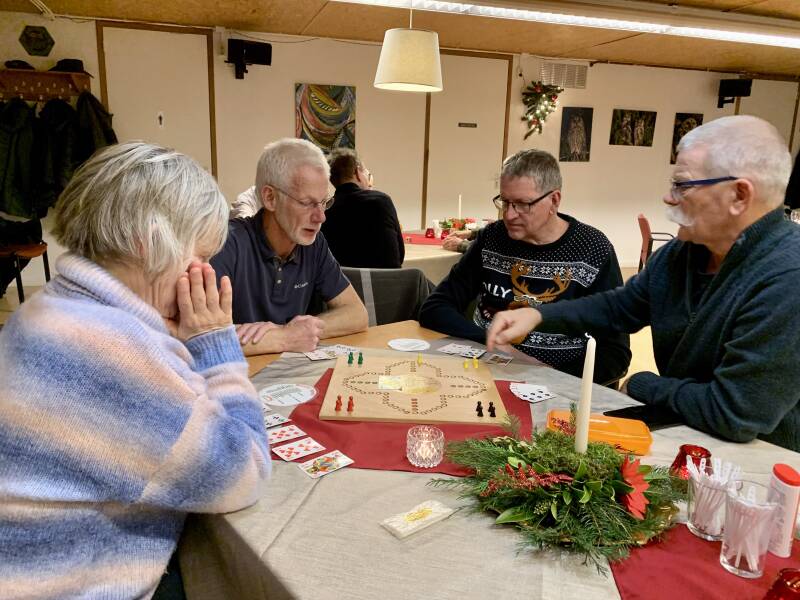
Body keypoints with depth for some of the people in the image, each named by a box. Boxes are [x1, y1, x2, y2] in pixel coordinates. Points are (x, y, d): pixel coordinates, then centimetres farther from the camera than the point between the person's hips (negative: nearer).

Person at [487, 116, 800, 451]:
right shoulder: (682, 252, -3)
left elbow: (733, 415, -27)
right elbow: (620, 307, 8)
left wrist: (642, 385, -11)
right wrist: (538, 315, -7)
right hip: (673, 430, 6)